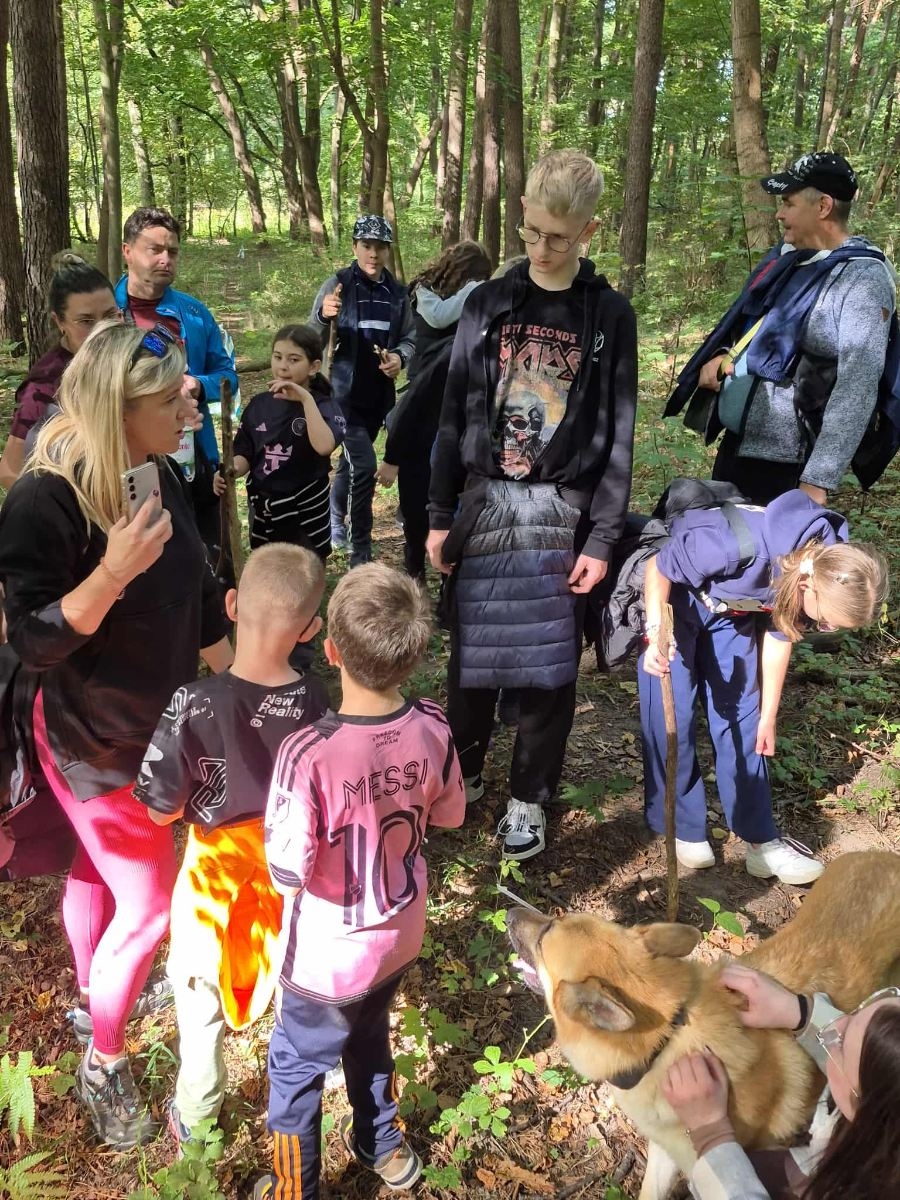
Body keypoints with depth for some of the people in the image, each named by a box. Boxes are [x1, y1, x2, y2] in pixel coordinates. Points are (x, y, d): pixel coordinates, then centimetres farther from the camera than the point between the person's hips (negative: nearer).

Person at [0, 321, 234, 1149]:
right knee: (149, 903, 2)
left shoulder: (160, 476, -5)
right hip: (90, 737, -7)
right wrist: (113, 571, -37)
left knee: (100, 867, 27)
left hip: (157, 722, 7)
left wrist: (232, 680, 13)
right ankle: (103, 1064, 27)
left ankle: (92, 996, 51)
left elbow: (195, 590, 7)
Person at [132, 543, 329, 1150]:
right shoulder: (314, 700, -21)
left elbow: (161, 810, -20)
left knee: (201, 993, 23)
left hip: (218, 870, -2)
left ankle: (195, 1114, 44)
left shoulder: (195, 704, -30)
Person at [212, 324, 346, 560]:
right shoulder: (259, 404, 3)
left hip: (305, 514, -4)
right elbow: (245, 454, 5)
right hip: (262, 512, 4)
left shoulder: (323, 406, -10)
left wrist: (306, 399, -27)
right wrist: (231, 471, -16)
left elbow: (324, 447, -29)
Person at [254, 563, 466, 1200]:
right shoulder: (432, 727, -19)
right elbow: (449, 814, -2)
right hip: (398, 940, 5)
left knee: (295, 1068, 23)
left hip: (328, 959, -5)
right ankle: (383, 1146, 55)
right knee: (371, 1038, 32)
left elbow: (287, 874, -26)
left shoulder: (308, 753, -35)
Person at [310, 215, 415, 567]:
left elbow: (409, 337, 13)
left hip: (379, 394, 5)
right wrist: (323, 316, -29)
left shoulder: (397, 293, 4)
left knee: (351, 462, 21)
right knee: (364, 466, -14)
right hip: (345, 392, -5)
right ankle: (360, 554, -6)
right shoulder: (338, 285, -8)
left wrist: (400, 356, -9)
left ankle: (335, 518, 45)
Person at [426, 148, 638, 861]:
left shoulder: (610, 316, 1)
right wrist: (440, 515, 3)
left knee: (549, 666, 7)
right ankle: (462, 773, 32)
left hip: (563, 514, -1)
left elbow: (617, 435, 0)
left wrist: (602, 538, -6)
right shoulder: (488, 304, 5)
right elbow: (455, 416, 6)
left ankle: (529, 799, 24)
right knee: (473, 655, 11)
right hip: (484, 506, 2)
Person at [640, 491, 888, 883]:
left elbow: (781, 635, -3)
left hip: (731, 612, 5)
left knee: (742, 715, 4)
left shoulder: (831, 568, -20)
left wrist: (768, 716, 6)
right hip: (672, 598, -5)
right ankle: (685, 831, 12)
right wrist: (656, 633, -36)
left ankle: (761, 839, 12)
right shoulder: (738, 545, -42)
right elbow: (658, 568, -23)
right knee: (671, 716, -4)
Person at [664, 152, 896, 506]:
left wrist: (817, 481, -27)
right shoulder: (787, 256, 8)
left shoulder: (861, 279, -15)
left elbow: (857, 387, -22)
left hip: (781, 461, -8)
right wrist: (719, 357, 0)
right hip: (736, 438, 8)